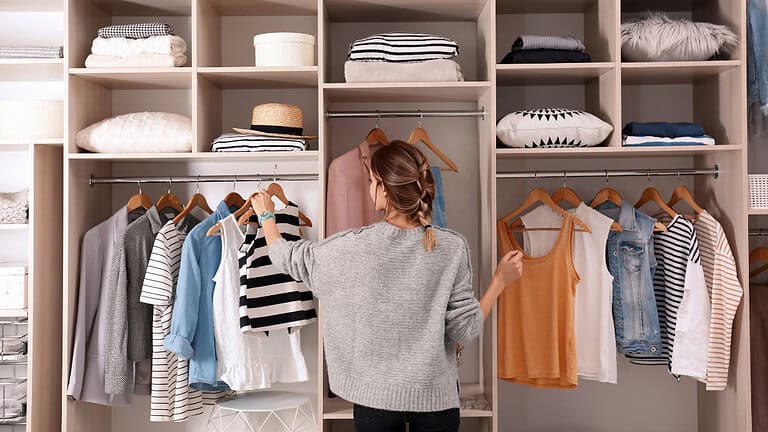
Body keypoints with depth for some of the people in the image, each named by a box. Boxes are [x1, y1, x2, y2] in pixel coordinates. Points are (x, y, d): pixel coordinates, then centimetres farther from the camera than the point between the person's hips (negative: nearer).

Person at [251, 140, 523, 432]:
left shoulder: (354, 246, -16)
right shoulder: (452, 247, -14)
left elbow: (287, 258, 1)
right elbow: (464, 330, -10)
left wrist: (266, 216, 19)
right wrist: (500, 281, 1)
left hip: (375, 395, -1)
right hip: (435, 396, 1)